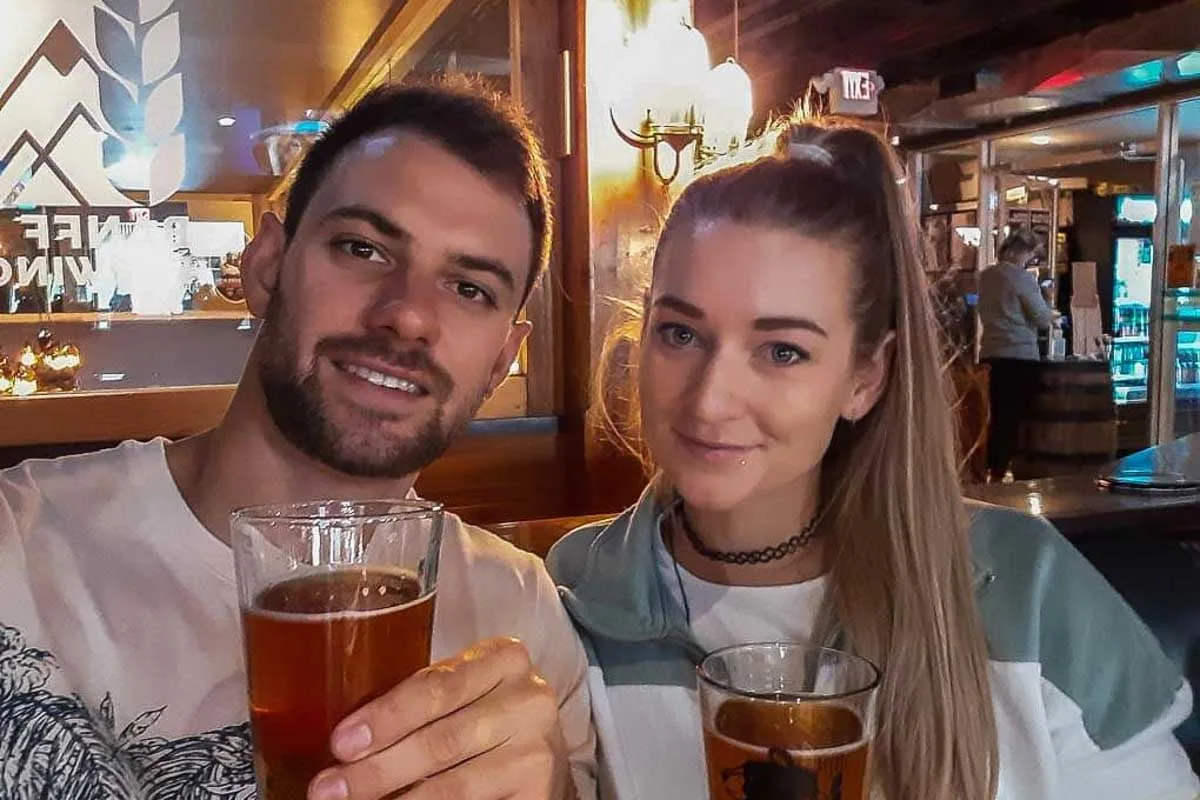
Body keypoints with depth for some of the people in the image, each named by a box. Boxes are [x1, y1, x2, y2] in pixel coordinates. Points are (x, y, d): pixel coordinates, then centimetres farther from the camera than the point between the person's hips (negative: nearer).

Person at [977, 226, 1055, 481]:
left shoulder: (986, 276, 8)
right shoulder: (1023, 278, -12)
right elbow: (1043, 319, -8)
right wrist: (1050, 316, 14)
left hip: (991, 354, 7)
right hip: (1020, 356, -7)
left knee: (997, 417, 14)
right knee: (1012, 418, 0)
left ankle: (989, 471, 18)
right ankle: (998, 475, 1)